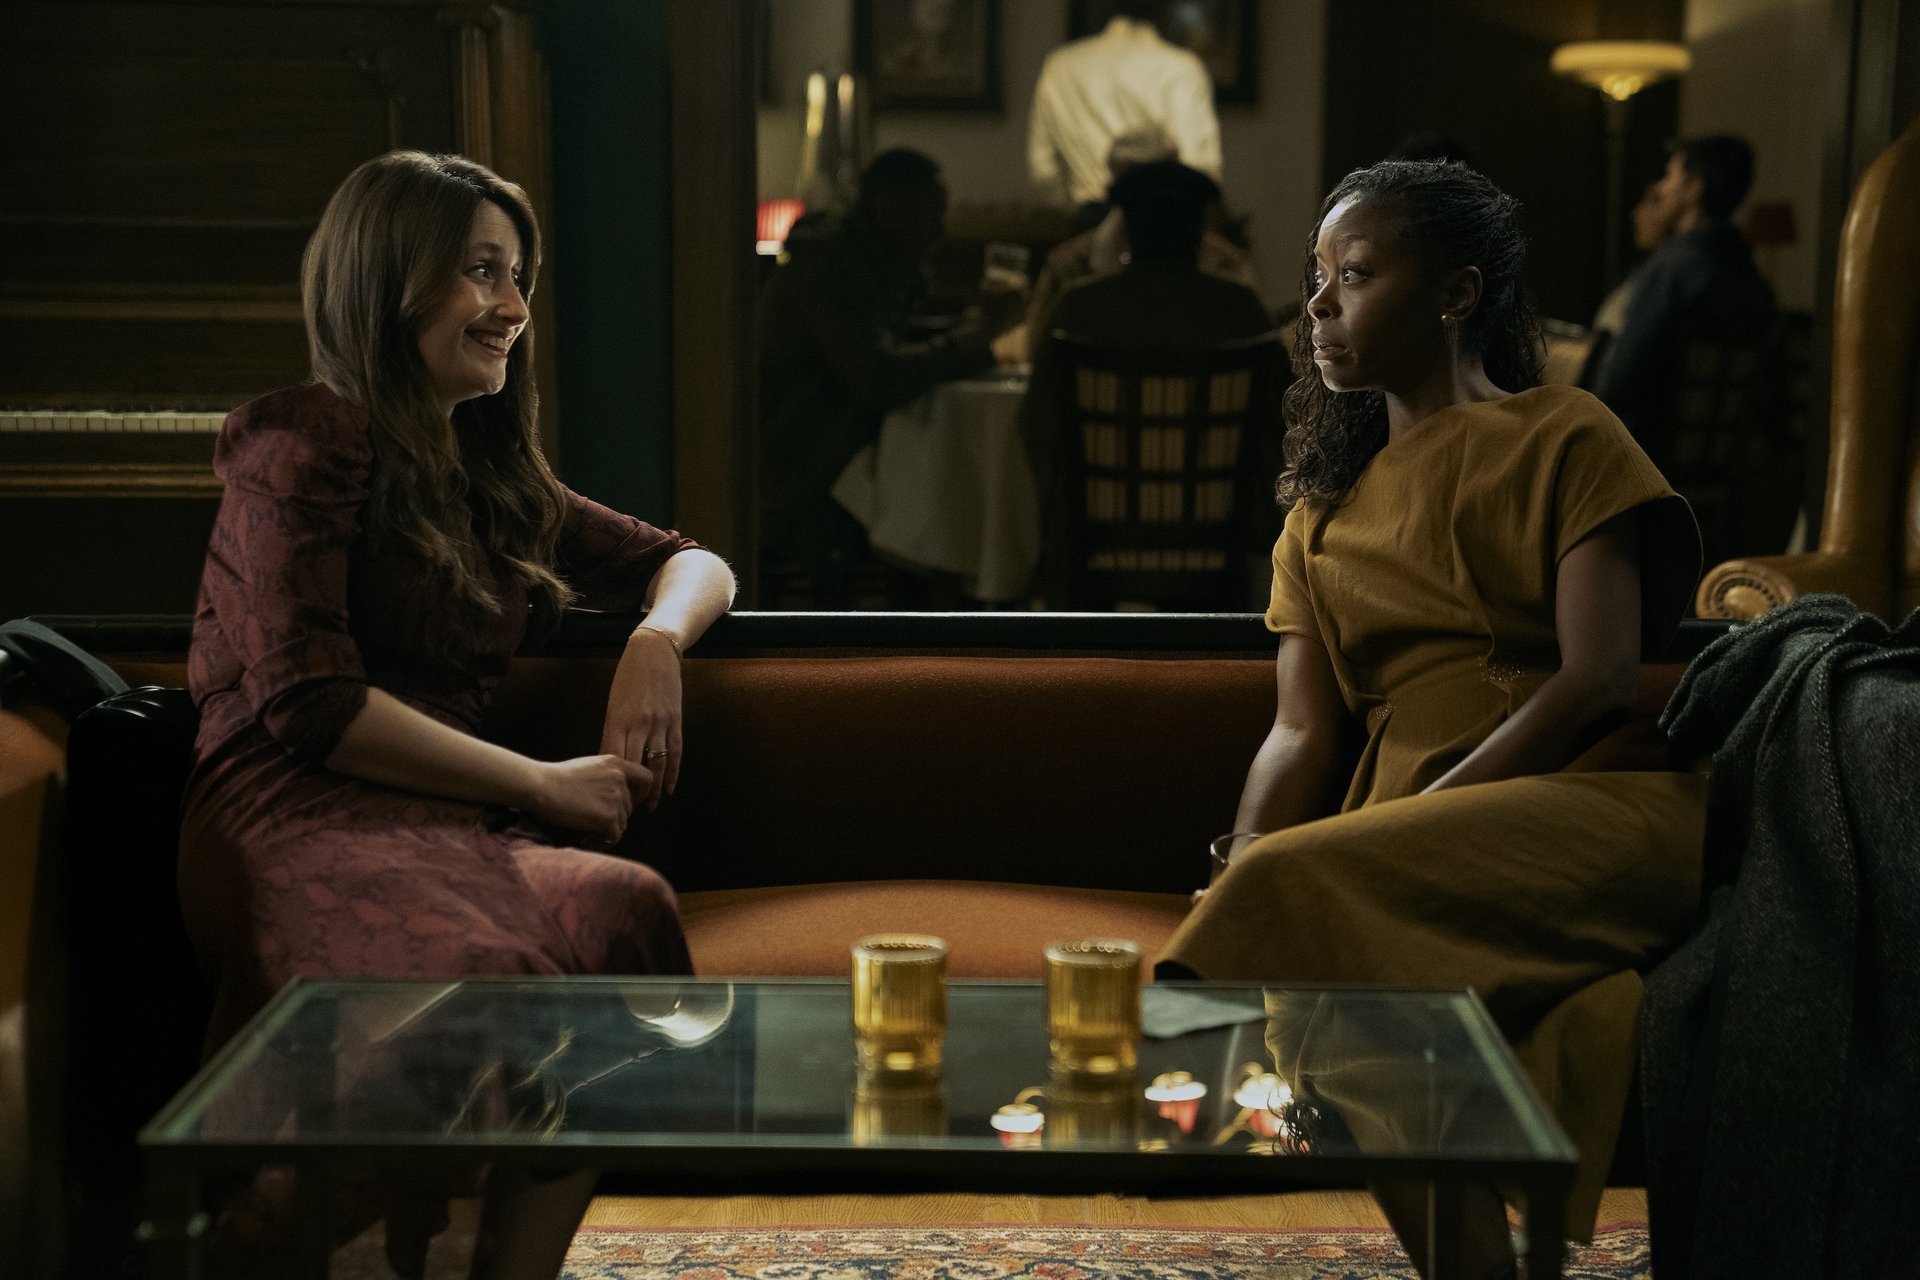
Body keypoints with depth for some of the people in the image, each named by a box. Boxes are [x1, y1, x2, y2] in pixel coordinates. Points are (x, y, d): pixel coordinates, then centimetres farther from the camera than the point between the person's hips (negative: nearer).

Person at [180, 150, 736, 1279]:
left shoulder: (491, 468, 24)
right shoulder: (305, 446, 2)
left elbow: (693, 564, 31)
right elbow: (307, 703, -9)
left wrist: (656, 640, 6)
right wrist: (545, 783, -8)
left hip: (454, 827, 6)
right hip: (301, 823, -6)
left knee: (624, 909, -30)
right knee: (491, 967, -39)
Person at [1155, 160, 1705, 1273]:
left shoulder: (1563, 437, 9)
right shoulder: (1322, 509, 26)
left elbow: (1600, 677, -4)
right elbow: (1303, 732, 13)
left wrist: (1409, 816, -16)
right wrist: (1239, 873, -8)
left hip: (1590, 797, -4)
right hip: (1419, 847, 4)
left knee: (1309, 887, -32)